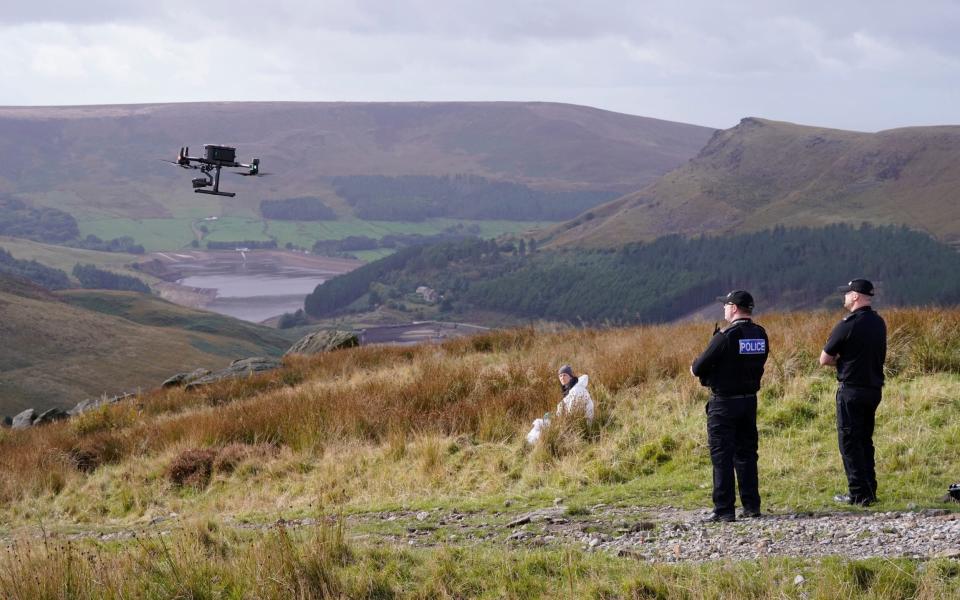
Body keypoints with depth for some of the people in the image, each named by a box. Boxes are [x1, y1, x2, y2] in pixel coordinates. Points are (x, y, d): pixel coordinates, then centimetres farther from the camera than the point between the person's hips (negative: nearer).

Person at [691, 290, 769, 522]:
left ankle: (724, 509, -3)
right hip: (750, 399, 7)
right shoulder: (760, 335, 4)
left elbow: (698, 369, -15)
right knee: (746, 453, 14)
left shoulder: (725, 337, -18)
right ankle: (751, 505, 16)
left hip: (724, 403, -6)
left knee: (722, 456, -2)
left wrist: (696, 367, 9)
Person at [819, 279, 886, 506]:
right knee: (865, 440, 16)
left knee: (849, 442, -1)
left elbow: (824, 360, -10)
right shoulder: (879, 323, 8)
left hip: (851, 389, -7)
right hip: (874, 388, 7)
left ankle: (859, 494, -4)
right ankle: (870, 491, 17)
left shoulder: (847, 325, -15)